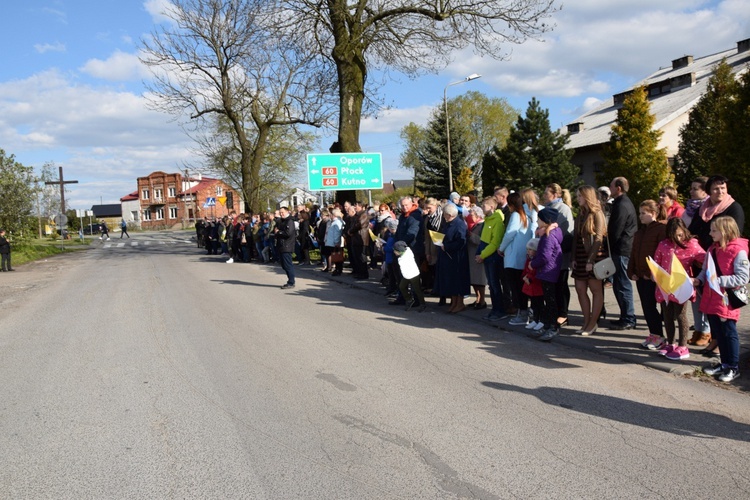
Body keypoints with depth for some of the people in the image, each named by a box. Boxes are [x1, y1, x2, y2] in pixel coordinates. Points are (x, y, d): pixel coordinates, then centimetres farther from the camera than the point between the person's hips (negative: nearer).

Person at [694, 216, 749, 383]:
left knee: (729, 334, 4)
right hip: (711, 299, 7)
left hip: (727, 301, -7)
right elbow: (705, 270, 15)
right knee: (717, 333, 15)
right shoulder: (712, 249, 8)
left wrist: (719, 280, -22)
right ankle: (724, 364, 29)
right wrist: (699, 280, -4)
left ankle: (733, 367, 18)